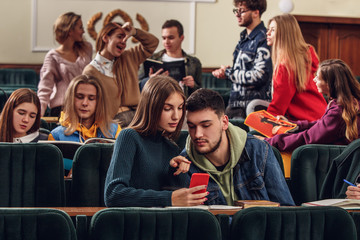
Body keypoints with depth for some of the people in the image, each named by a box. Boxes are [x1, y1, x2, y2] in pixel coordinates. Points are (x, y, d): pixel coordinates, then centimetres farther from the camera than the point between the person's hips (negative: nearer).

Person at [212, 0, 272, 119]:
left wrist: (228, 73, -11)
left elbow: (258, 77, -22)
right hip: (234, 103, 9)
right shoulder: (244, 38, 14)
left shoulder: (263, 40, -15)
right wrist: (226, 70, 3)